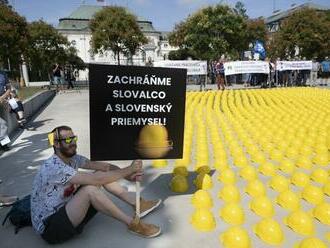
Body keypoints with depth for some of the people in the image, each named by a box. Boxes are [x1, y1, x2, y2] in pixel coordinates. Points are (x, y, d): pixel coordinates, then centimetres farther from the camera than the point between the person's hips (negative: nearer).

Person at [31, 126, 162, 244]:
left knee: (101, 175, -6)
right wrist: (129, 169, -25)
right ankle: (132, 223, -19)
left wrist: (128, 175, -19)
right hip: (49, 227, -8)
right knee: (90, 188, -33)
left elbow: (103, 166, -3)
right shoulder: (54, 167, -27)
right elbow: (96, 179, -33)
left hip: (66, 211, 8)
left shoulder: (72, 158, 0)